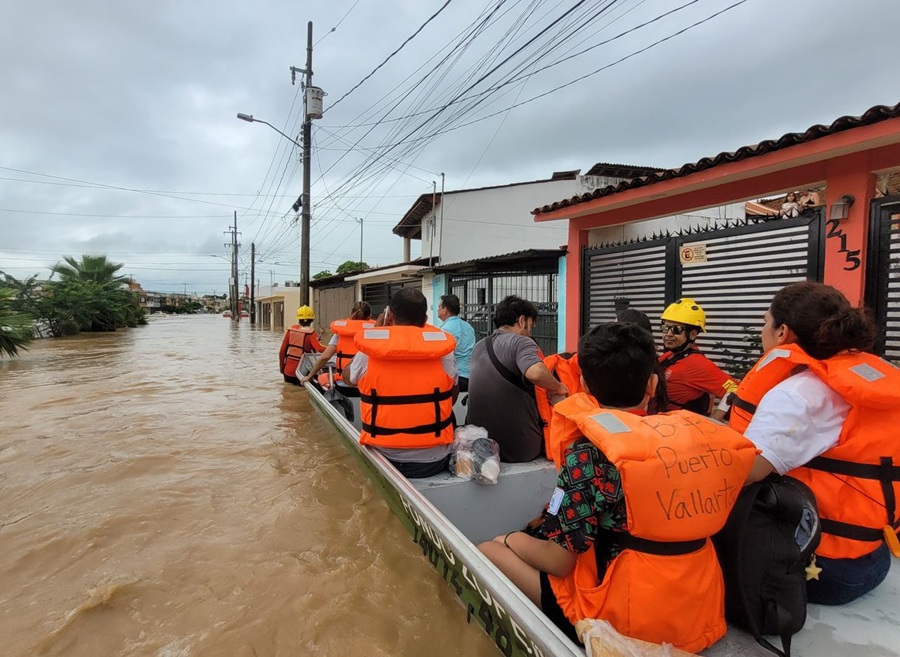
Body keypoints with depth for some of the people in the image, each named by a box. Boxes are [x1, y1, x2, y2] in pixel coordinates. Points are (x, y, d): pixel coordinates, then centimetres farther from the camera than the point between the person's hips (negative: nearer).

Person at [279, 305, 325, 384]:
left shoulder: (291, 329, 1)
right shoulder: (310, 333, -14)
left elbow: (282, 351, 6)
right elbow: (319, 348, -30)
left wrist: (281, 366, 16)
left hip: (288, 370, 4)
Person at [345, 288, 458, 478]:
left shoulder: (368, 353, -9)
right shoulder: (443, 352, -8)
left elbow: (348, 378, 14)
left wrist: (377, 330, 15)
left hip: (382, 459, 1)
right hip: (432, 460, -1)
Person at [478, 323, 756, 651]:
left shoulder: (589, 448, -20)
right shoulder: (695, 430, -1)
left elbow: (558, 561, -17)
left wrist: (510, 540, 4)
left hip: (630, 617, -7)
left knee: (488, 551, 4)